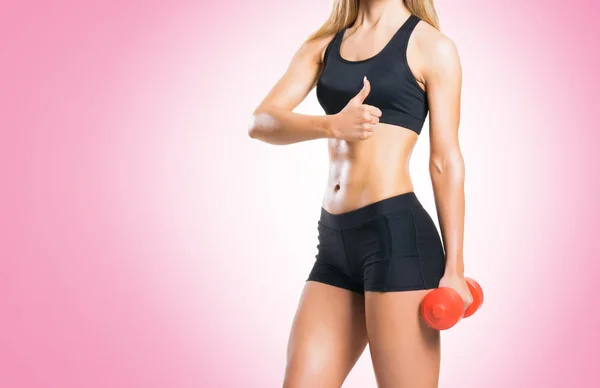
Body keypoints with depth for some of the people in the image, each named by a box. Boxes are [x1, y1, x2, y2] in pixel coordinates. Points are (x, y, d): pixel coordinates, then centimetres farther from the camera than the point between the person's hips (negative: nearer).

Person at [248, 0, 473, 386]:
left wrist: (454, 267, -4)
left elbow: (446, 161, -1)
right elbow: (261, 122, 2)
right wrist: (330, 125, -18)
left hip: (398, 233, -5)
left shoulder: (432, 45, 2)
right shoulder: (323, 44, 14)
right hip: (335, 239, 5)